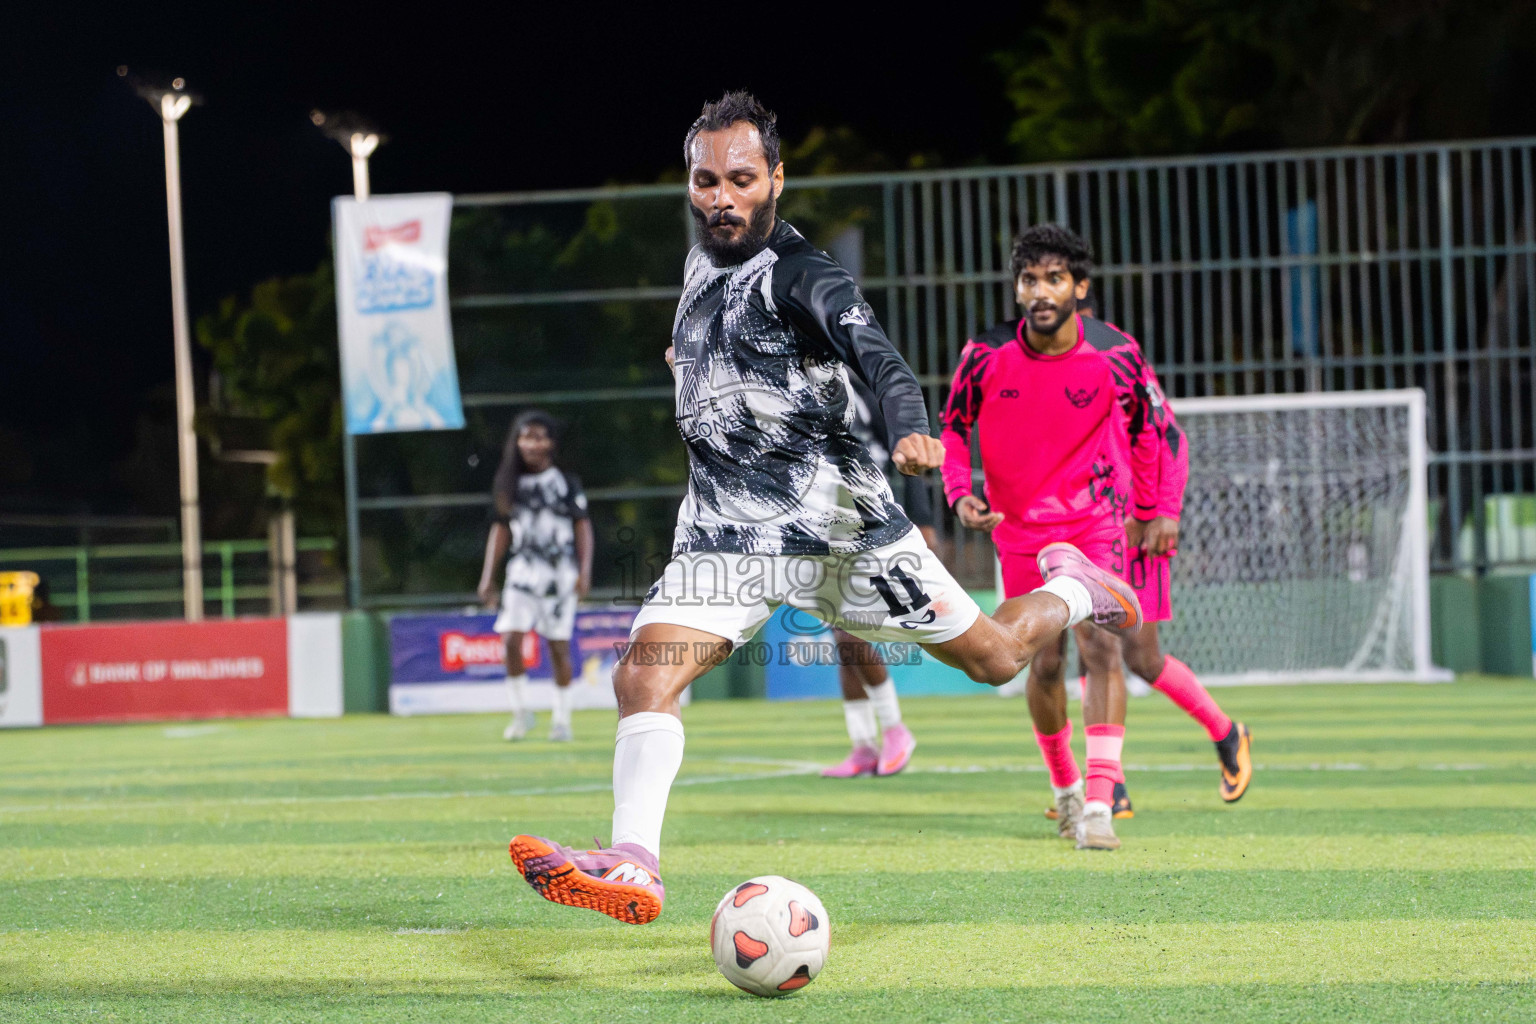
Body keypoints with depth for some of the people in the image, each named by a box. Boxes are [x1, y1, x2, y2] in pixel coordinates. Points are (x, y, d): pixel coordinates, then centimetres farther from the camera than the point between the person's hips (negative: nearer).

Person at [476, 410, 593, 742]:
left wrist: (584, 570, -8)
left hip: (560, 571, -2)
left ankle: (562, 718, 12)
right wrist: (488, 577, 9)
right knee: (511, 639, -14)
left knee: (558, 645, 0)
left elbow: (583, 527, 2)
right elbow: (500, 530, 14)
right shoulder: (512, 485, 10)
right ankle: (521, 711, 0)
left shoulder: (566, 483, 3)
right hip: (523, 570, 2)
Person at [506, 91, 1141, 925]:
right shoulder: (702, 263, 9)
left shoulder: (798, 274, -14)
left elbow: (875, 355, -33)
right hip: (726, 534, 5)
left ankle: (1072, 589, 40)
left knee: (993, 659, 8)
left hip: (836, 519, -5)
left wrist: (910, 432, -49)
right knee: (643, 676, -18)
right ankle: (633, 867, -23)